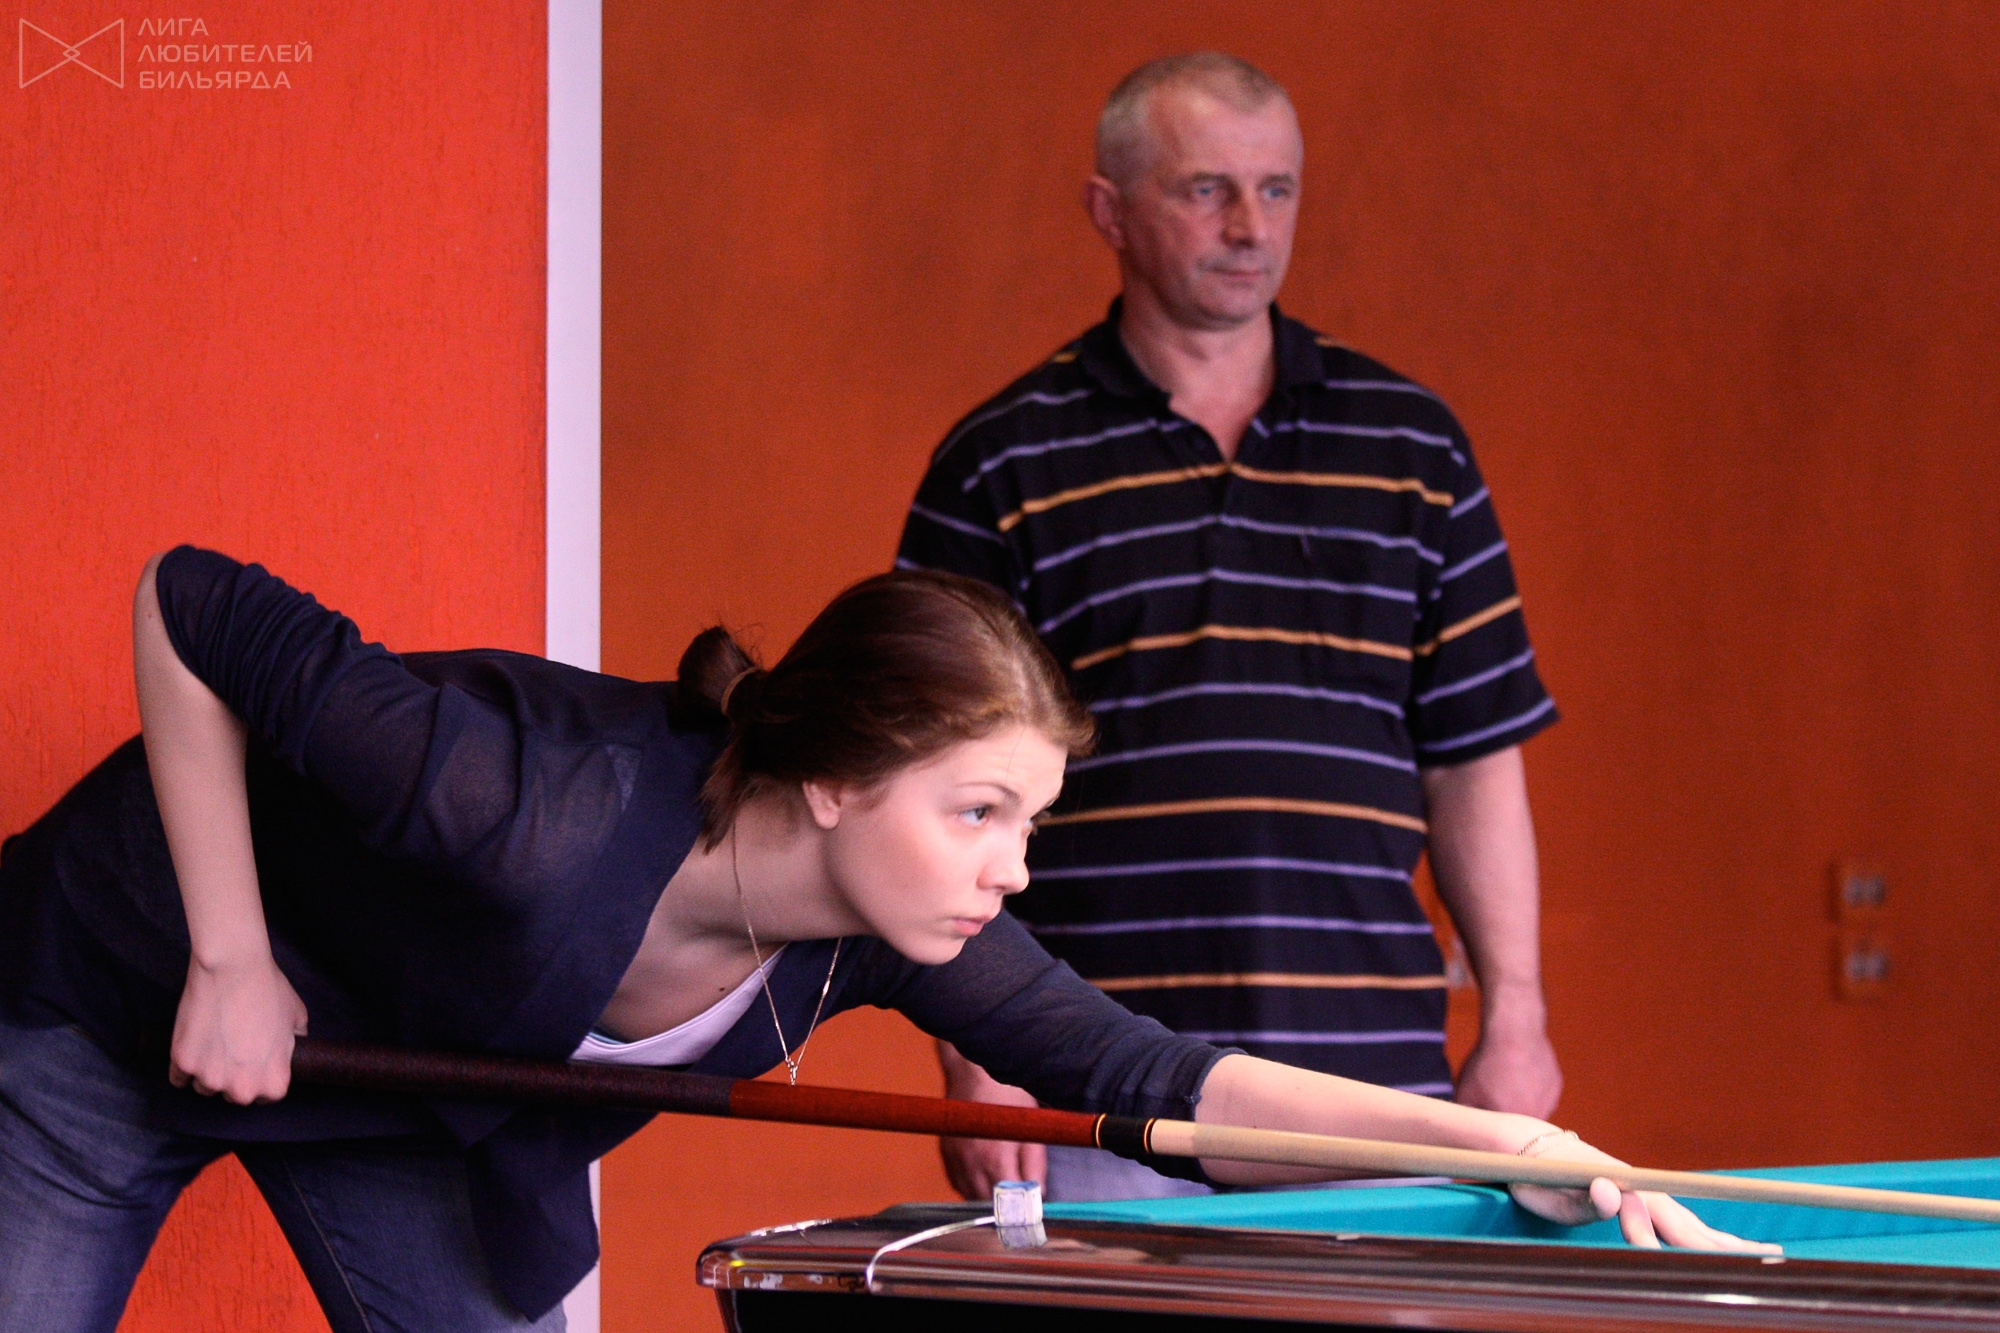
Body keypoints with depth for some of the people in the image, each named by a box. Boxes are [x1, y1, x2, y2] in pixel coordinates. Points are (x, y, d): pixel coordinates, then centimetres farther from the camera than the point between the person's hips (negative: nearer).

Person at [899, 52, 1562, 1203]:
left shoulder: (1411, 444, 11)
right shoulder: (1002, 468, 3)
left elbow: (1477, 756, 12)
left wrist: (1515, 1020, 5)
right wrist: (977, 1063, -8)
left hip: (1371, 1095, 2)